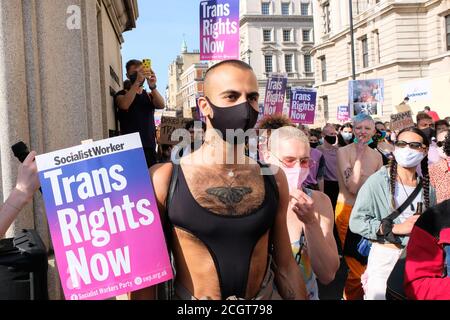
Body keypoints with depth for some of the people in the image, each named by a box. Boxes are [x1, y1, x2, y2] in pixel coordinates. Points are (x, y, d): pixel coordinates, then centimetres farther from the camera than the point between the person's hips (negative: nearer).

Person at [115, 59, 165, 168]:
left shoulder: (149, 96, 17)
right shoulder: (123, 94, 7)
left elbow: (161, 105, -5)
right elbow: (124, 105, -17)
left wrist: (153, 87, -24)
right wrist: (137, 82, -25)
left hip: (150, 147, 4)